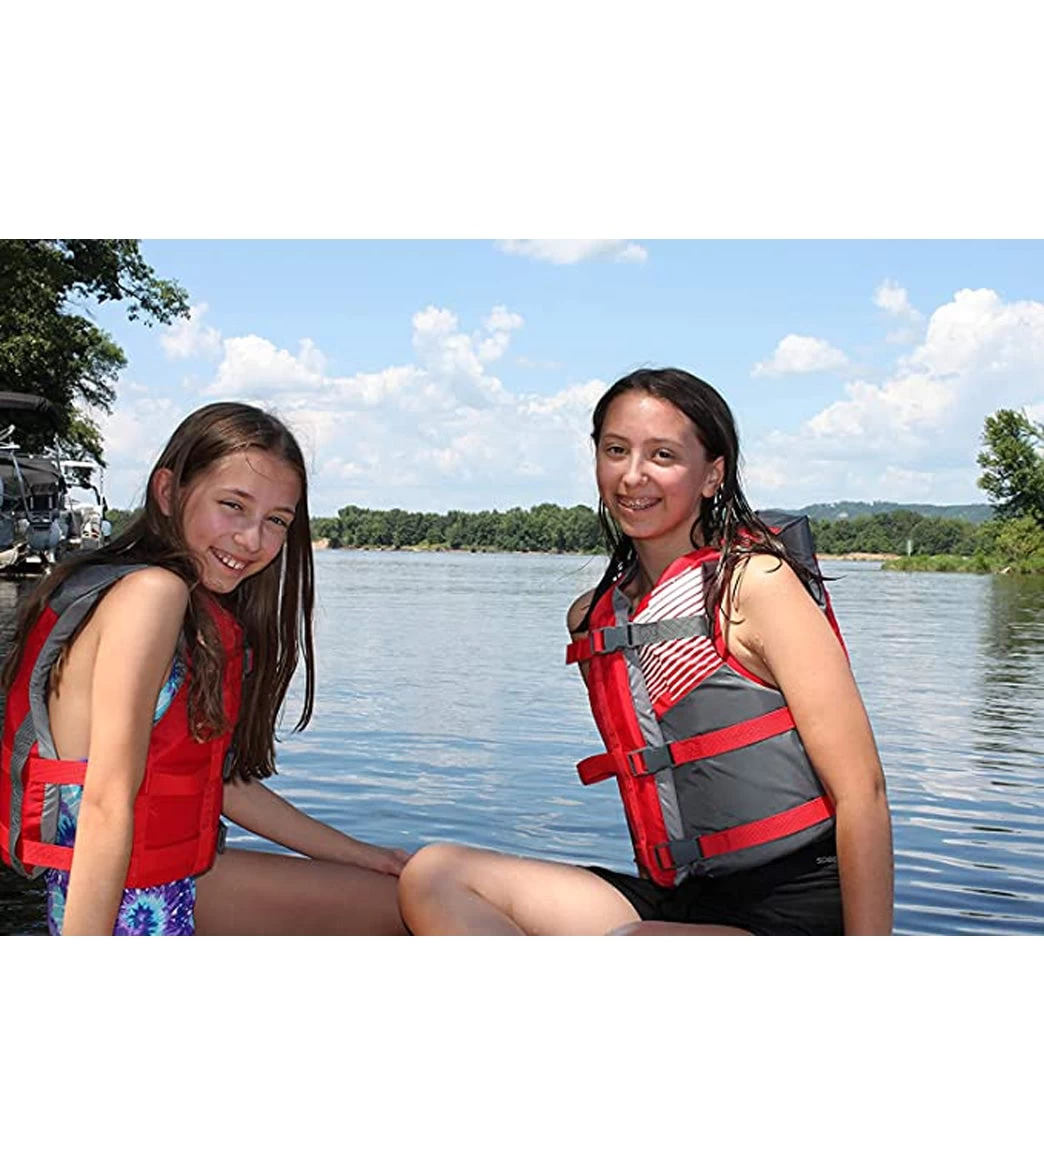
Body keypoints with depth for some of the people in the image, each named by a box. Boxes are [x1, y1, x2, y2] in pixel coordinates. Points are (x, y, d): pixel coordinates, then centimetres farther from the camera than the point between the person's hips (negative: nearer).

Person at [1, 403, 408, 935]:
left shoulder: (206, 619, 9)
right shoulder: (154, 591, -19)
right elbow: (107, 805, -25)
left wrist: (362, 856, 15)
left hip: (177, 881, 10)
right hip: (128, 911, -10)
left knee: (400, 901, 17)